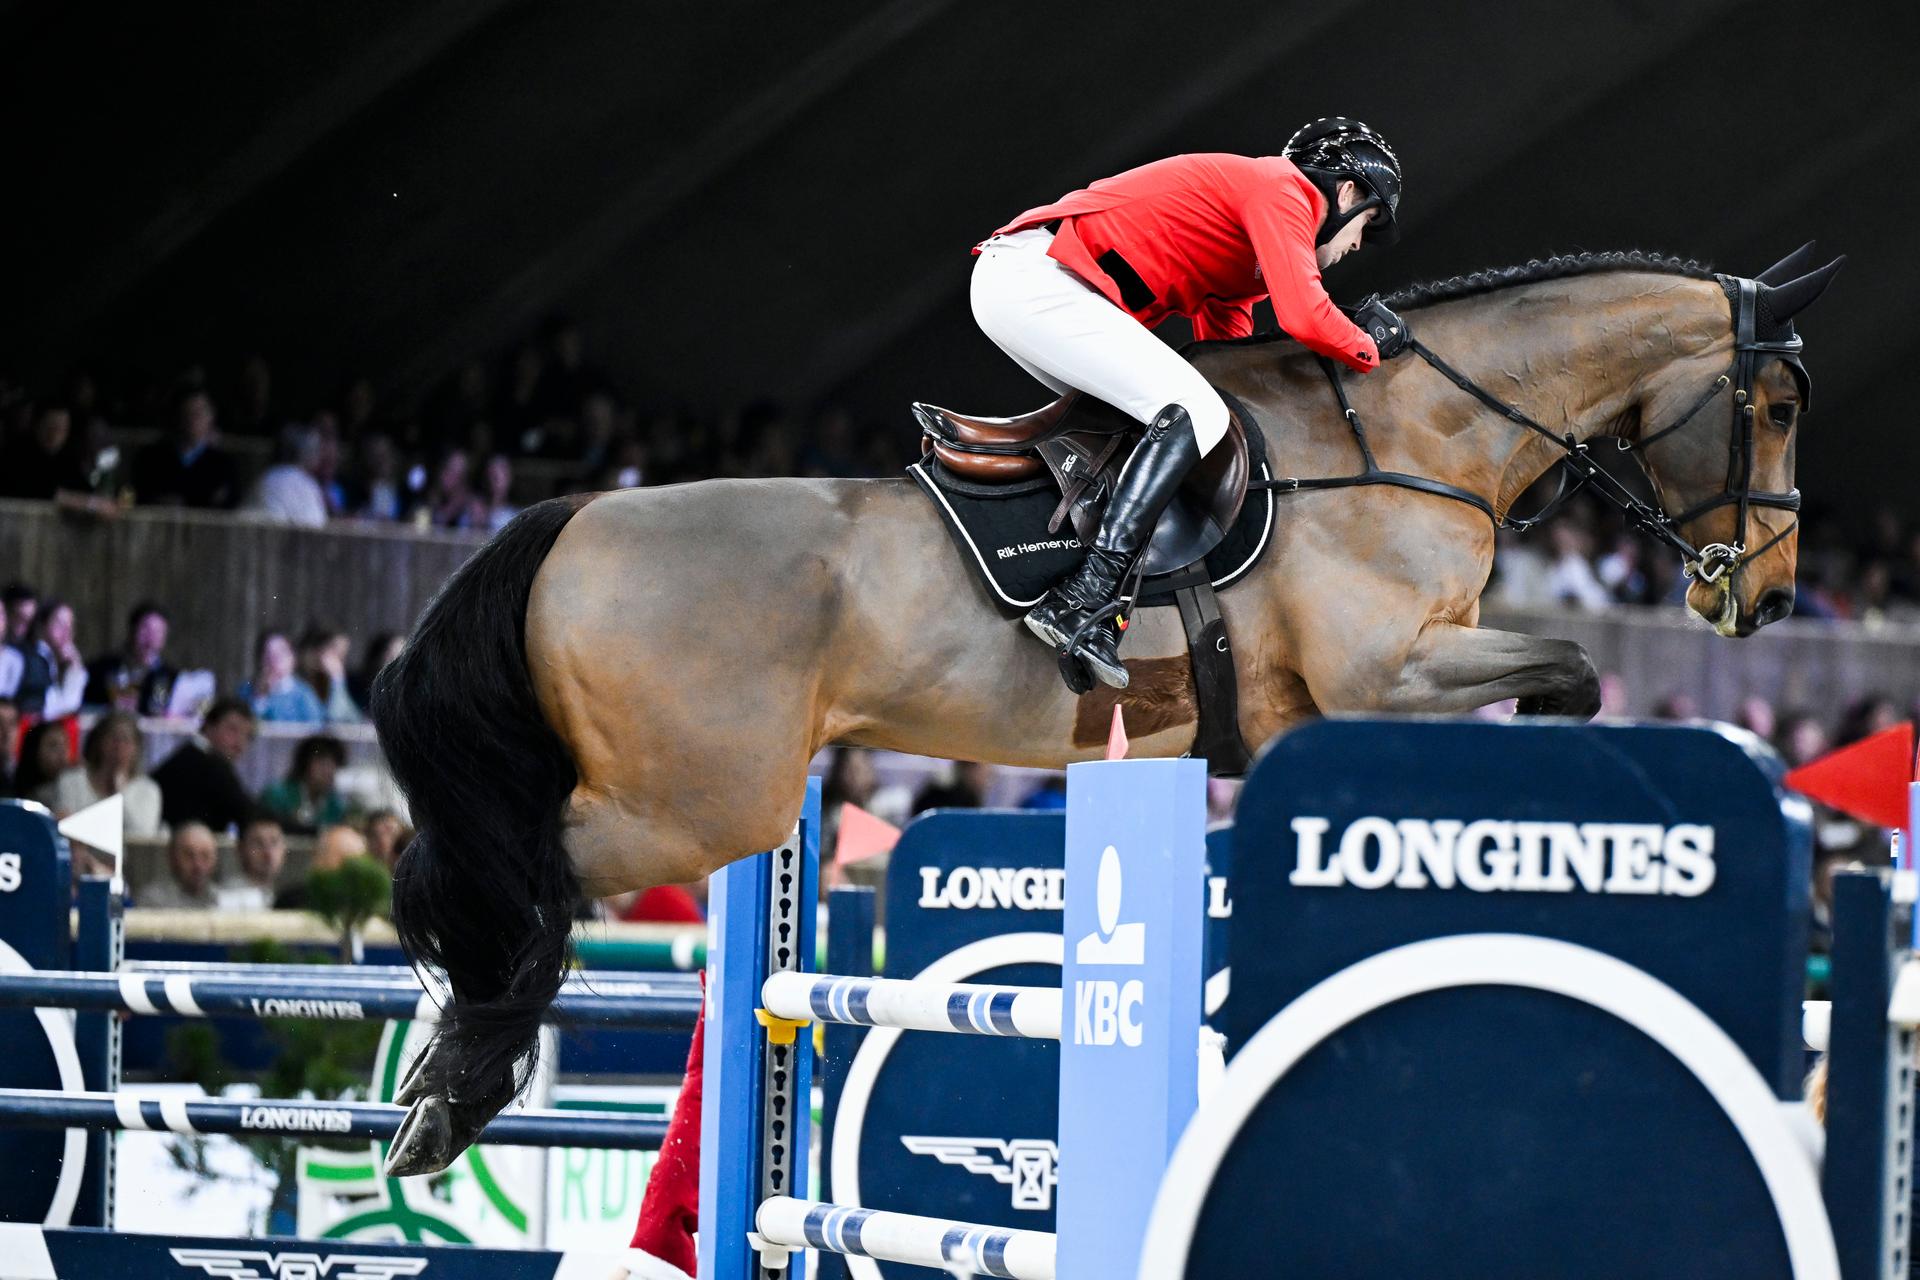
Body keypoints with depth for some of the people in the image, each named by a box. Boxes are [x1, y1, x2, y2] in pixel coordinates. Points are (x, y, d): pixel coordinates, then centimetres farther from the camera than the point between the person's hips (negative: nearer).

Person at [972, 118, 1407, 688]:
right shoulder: (1283, 191, -2)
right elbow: (1304, 317, -16)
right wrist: (1369, 348, 4)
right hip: (1038, 280, -11)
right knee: (1195, 413, -17)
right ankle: (1084, 604, -27)